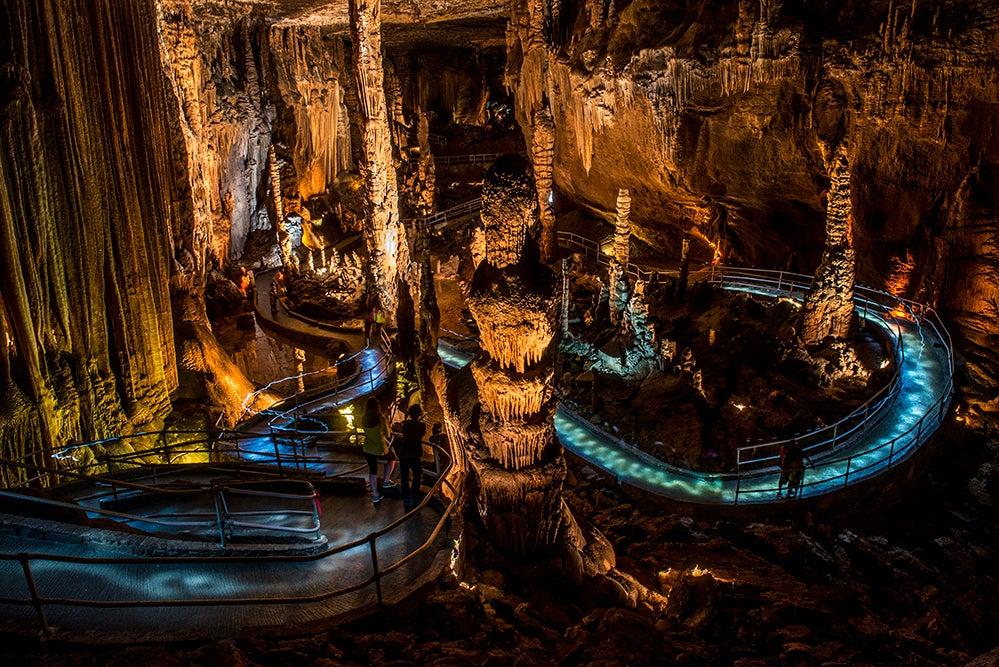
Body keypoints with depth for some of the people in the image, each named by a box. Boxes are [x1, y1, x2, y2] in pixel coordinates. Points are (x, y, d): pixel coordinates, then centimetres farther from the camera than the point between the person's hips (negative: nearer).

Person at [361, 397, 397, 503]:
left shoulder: (363, 419, -7)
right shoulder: (381, 419, -20)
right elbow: (387, 434, -9)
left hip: (367, 449, 4)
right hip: (380, 449, -4)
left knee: (372, 470, 18)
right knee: (392, 457, 27)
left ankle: (375, 495, 24)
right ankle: (386, 481, 25)